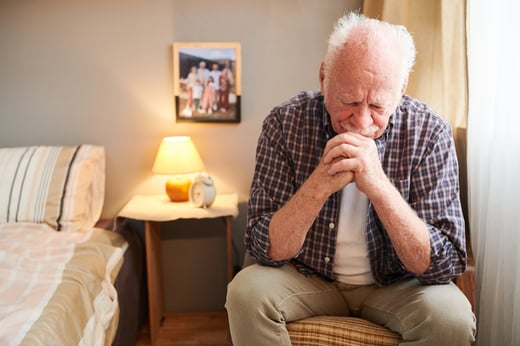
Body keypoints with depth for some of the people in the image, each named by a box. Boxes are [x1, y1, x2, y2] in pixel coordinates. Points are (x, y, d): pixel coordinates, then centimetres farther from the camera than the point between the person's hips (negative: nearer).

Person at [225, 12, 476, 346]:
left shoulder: (430, 133, -17)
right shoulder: (285, 123, -17)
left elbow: (445, 264, -21)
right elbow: (266, 251, -18)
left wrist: (378, 185, -34)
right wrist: (320, 184, -35)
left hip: (394, 285, 3)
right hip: (308, 278, -2)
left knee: (451, 315, -25)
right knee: (247, 290, -27)